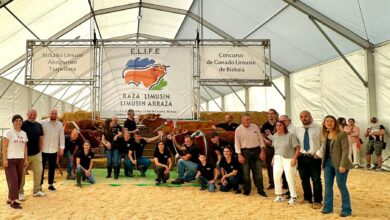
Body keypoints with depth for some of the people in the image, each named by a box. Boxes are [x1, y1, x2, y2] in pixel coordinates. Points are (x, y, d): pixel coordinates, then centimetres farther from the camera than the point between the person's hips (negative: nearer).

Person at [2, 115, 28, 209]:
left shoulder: (24, 133, 10)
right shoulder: (9, 132, -6)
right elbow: (4, 147, -8)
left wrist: (26, 159, 10)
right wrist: (4, 159, -14)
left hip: (20, 159, 6)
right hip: (10, 159, -5)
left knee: (18, 180, 6)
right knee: (13, 180, -7)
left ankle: (10, 198, 19)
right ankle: (12, 201, 0)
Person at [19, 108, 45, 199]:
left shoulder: (39, 125, 8)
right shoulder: (23, 125, -8)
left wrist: (40, 151, 11)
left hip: (36, 154, 5)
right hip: (25, 154, -5)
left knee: (38, 172, 8)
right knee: (22, 173, 4)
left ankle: (36, 190, 21)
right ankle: (20, 192, 16)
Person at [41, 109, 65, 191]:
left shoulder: (60, 124, 5)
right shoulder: (43, 123, -6)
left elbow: (62, 136, 7)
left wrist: (62, 148, 1)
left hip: (54, 150, 3)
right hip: (43, 149, -3)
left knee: (52, 168, 11)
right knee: (41, 168, 4)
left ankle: (50, 184, 21)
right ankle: (40, 184, 13)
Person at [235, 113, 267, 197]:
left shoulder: (255, 127, 2)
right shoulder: (238, 129, -4)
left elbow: (260, 139, 5)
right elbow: (237, 143, -4)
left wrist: (262, 151, 0)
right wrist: (239, 155, -8)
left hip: (256, 151, 2)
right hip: (245, 152, -2)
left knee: (258, 172, 4)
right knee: (246, 172, 6)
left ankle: (260, 190, 14)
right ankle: (247, 190, 20)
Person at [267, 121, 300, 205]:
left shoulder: (290, 136, -10)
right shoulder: (275, 136, 7)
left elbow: (297, 148, -12)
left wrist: (294, 159, -18)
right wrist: (274, 158, 11)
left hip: (288, 159, -5)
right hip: (277, 159, 6)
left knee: (290, 179, -5)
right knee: (276, 177, 6)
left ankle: (293, 197, 8)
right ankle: (279, 195, 21)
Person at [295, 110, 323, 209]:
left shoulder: (318, 128, -6)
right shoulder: (297, 130, 6)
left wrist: (318, 153, -11)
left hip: (314, 157, -4)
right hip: (301, 157, 4)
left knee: (316, 180, 2)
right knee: (304, 179, 13)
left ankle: (317, 201, 14)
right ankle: (307, 198, 29)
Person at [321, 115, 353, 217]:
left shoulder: (342, 134, -11)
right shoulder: (325, 135, 9)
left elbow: (345, 150, -16)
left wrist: (342, 165, -21)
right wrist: (323, 162, 10)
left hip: (339, 164, -6)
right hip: (328, 163, 6)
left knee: (341, 186, 1)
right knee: (328, 185, 10)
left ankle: (346, 210, 14)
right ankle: (328, 207, 21)